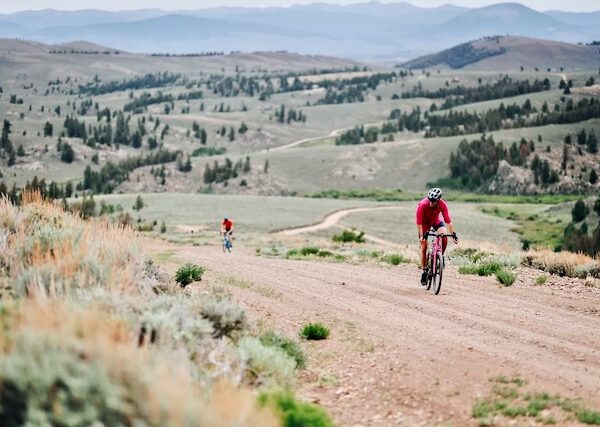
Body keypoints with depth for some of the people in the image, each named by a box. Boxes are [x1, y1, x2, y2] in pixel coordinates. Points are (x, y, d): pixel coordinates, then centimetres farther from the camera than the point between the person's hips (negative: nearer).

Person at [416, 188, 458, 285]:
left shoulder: (442, 204, -30)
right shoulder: (422, 205, -35)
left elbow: (448, 220, -30)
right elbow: (419, 222, -32)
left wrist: (453, 234, -38)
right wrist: (421, 236, -40)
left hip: (436, 221, 1)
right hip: (425, 222, -1)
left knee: (444, 236, -28)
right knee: (424, 247, -5)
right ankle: (424, 271, 7)